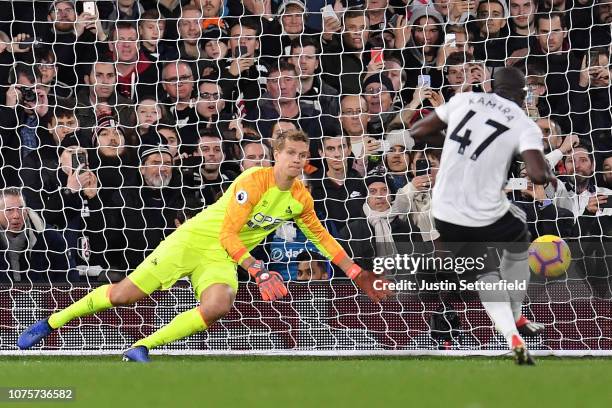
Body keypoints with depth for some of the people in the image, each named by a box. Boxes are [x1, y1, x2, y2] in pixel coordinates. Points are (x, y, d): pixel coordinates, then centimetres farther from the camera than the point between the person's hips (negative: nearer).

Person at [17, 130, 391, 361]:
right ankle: (51, 323, 8)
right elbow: (228, 234, -22)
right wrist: (259, 271, -28)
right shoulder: (255, 181, -19)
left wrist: (357, 273, 14)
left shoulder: (300, 199, 2)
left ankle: (142, 347, -18)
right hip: (194, 239, -5)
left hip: (222, 259, 5)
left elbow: (322, 237, 17)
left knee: (218, 306, -28)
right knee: (128, 293, -9)